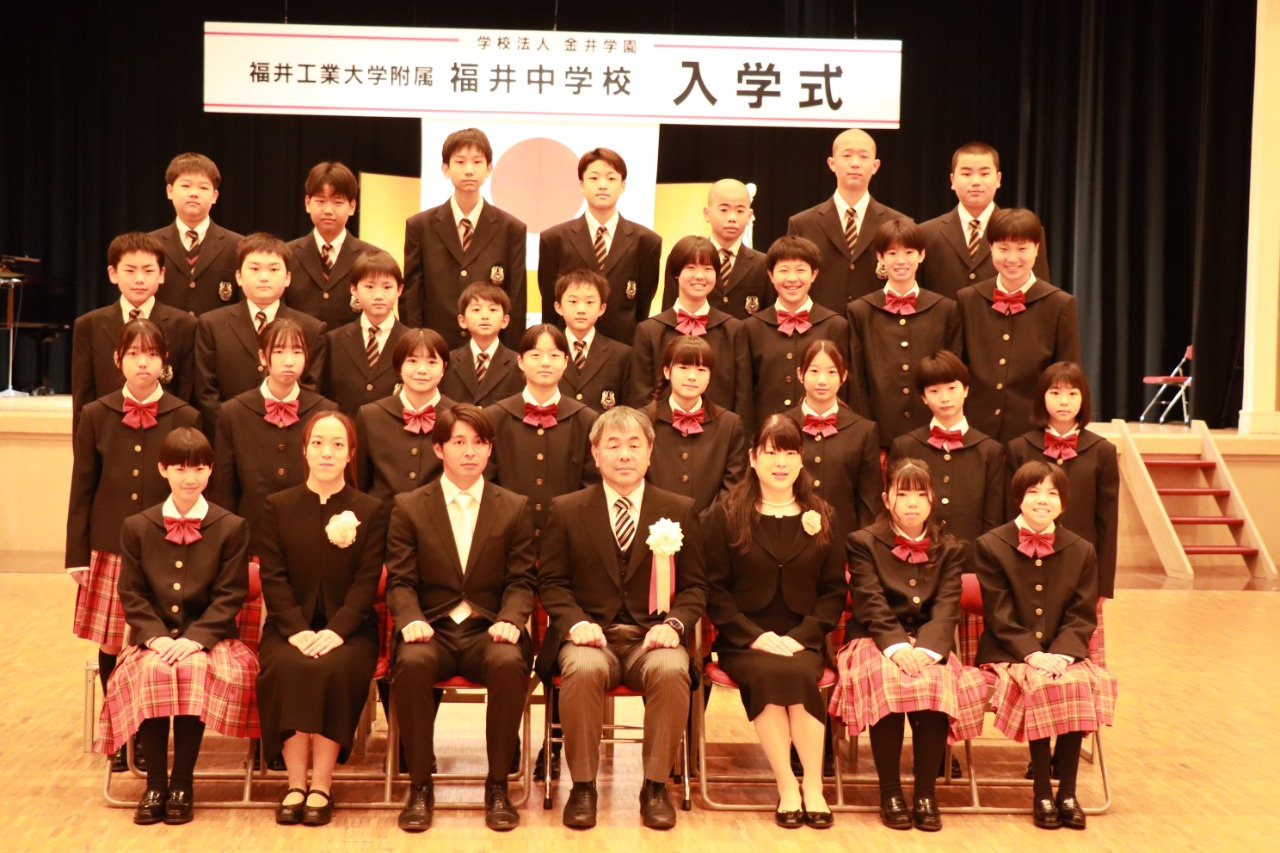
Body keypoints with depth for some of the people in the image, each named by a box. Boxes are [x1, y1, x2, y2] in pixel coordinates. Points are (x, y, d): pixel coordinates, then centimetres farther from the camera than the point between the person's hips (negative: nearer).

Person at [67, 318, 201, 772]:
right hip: (110, 551, 1)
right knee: (110, 650, 6)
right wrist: (78, 555, 2)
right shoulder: (95, 416, 4)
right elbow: (82, 491, 6)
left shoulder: (186, 418, 1)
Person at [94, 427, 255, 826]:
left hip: (208, 638, -1)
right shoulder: (137, 527, 9)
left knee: (194, 669, -33)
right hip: (154, 638, 1)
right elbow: (132, 594, 4)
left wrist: (195, 638, -19)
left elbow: (229, 596, -4)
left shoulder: (232, 527, 3)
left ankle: (182, 785, -20)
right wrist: (156, 636, -14)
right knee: (153, 671, -31)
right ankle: (155, 784, -20)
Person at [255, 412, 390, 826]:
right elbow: (273, 577, 1)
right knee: (287, 667, -32)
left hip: (348, 630, -1)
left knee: (335, 668, -32)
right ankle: (295, 783, -24)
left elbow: (367, 580, -2)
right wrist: (297, 630, -15)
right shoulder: (277, 507, 10)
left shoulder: (371, 511, 7)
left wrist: (335, 631, -18)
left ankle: (321, 787, -24)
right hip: (290, 626, 1)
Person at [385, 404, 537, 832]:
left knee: (510, 663, -35)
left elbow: (521, 581, 6)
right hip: (432, 631, 0)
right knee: (412, 663, -35)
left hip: (488, 631, 0)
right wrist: (411, 620, -17)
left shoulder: (515, 508, 11)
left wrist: (510, 620, -15)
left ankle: (498, 785, -17)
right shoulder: (409, 507, 9)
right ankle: (420, 785, -18)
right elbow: (400, 581, 4)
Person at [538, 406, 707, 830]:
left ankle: (656, 786, -15)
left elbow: (695, 586, 10)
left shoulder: (680, 510, 10)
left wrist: (673, 623, -10)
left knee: (671, 670, -34)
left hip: (652, 638, 1)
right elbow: (551, 581, 8)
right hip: (591, 635, 0)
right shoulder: (566, 510, 9)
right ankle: (582, 786, -16)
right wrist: (575, 622, -11)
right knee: (583, 670, -36)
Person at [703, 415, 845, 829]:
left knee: (800, 673, -32)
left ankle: (812, 787, -21)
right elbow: (714, 589, 0)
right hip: (743, 641, -1)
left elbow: (834, 591, 8)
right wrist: (755, 635, -13)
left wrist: (801, 635, -9)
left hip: (802, 640, 1)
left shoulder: (821, 517, 11)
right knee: (769, 673, -33)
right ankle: (786, 787, -22)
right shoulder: (725, 515, 5)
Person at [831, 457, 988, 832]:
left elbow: (946, 608, -2)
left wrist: (926, 649, -22)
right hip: (877, 642, -2)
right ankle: (890, 793, -23)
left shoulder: (948, 549, 13)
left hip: (928, 645, 2)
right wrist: (897, 646, -25)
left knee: (938, 683, -32)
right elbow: (871, 605, -7)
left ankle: (926, 793, -22)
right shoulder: (865, 542, 6)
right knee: (886, 680, -35)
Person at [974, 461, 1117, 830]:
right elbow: (1000, 616, -7)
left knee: (1081, 684, -29)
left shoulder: (1081, 551, 9)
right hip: (1009, 655, -3)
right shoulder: (991, 545, 0)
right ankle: (1041, 792, -20)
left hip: (1063, 656, 3)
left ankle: (1067, 792, -19)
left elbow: (1082, 617, 2)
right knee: (1040, 686, -32)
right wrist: (1032, 654, -21)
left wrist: (1059, 655, -17)